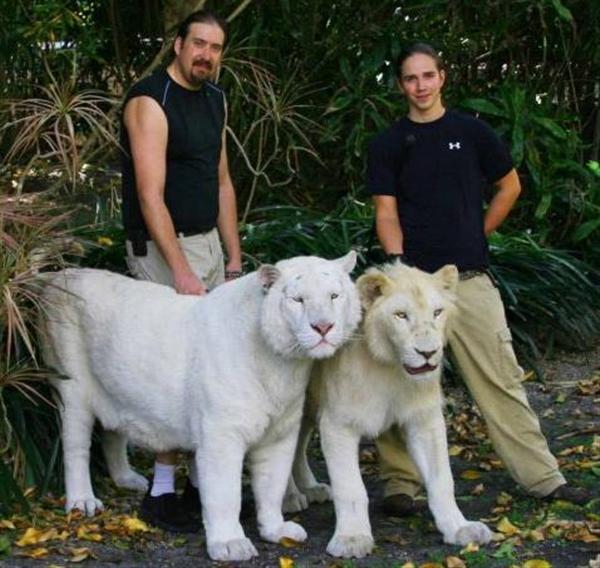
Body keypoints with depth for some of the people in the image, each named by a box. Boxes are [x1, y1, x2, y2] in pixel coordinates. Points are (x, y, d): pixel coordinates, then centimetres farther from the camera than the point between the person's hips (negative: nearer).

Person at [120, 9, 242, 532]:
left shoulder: (215, 100, 12)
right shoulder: (150, 101, -13)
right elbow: (151, 195, -19)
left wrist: (234, 256, 15)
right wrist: (181, 272, -23)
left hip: (208, 241, 8)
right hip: (161, 247, -8)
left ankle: (204, 479, 13)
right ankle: (161, 492, -4)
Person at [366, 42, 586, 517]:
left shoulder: (472, 131, 8)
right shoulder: (389, 144, 6)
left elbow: (510, 186, 18)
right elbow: (386, 212, 0)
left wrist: (477, 234, 12)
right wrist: (398, 261, -15)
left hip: (470, 276, 1)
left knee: (501, 377, 3)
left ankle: (541, 475, 8)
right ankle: (401, 483, 7)